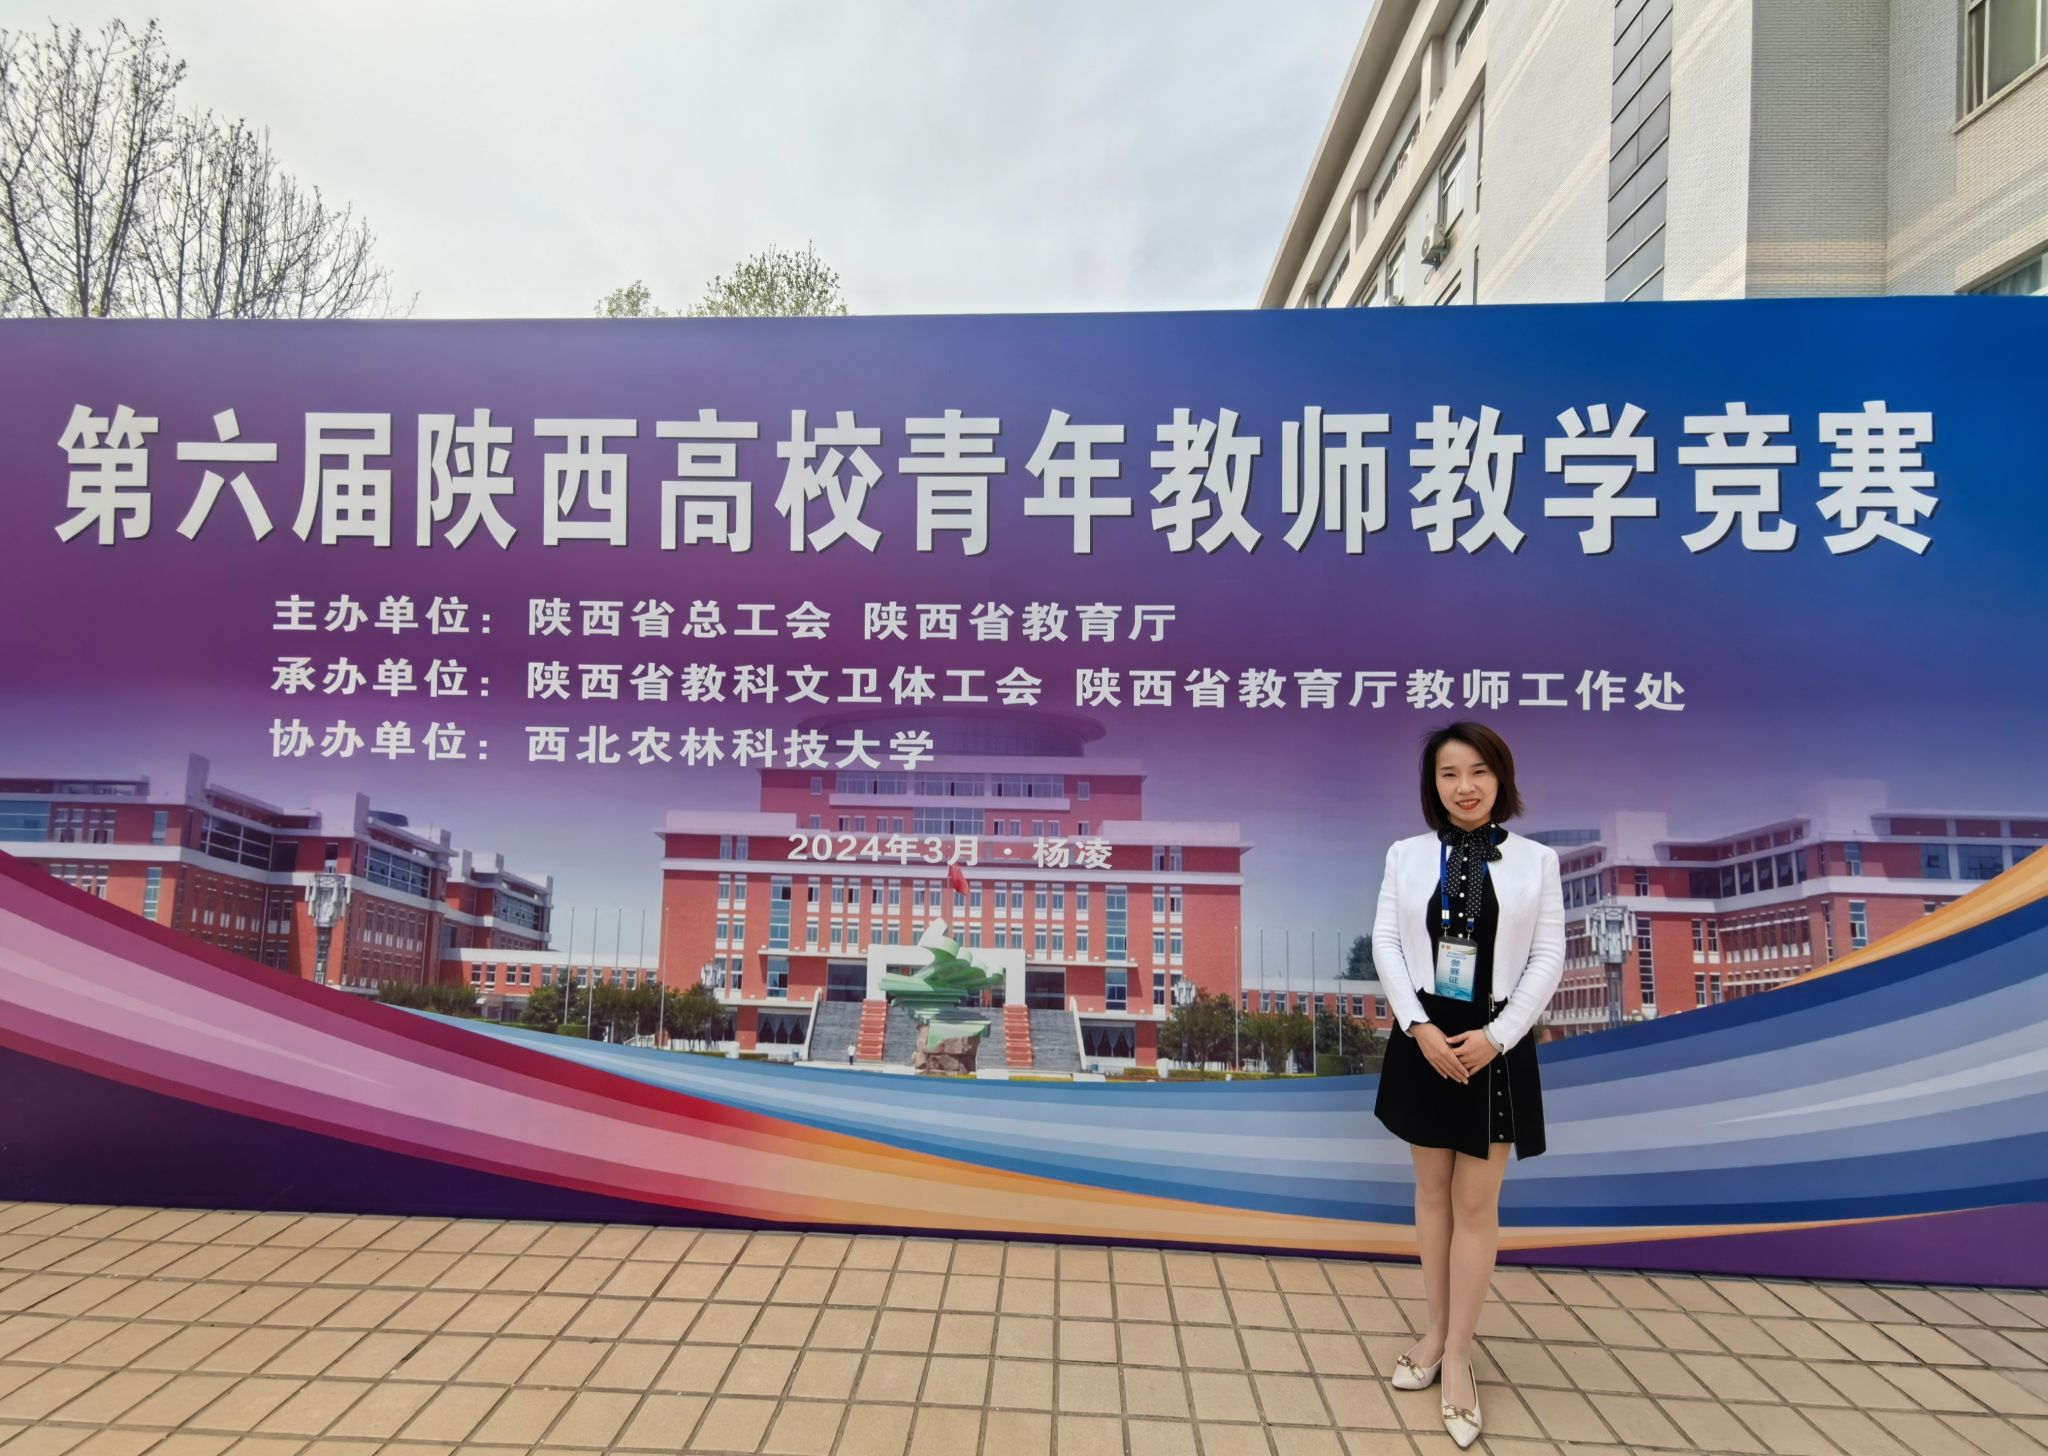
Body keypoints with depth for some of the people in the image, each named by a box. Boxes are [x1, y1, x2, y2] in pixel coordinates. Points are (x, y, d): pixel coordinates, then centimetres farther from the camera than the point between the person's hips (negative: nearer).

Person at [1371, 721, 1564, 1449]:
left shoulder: (1536, 860, -1)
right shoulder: (1406, 855, 1)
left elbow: (1547, 958, -4)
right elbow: (1386, 944, -2)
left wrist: (1495, 1035, -14)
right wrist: (1420, 1027, -13)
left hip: (1495, 1045, -1)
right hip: (1425, 1040, 2)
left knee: (1476, 1204, 4)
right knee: (1431, 1191, 14)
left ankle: (1458, 1356, 16)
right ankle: (1436, 1332, 29)